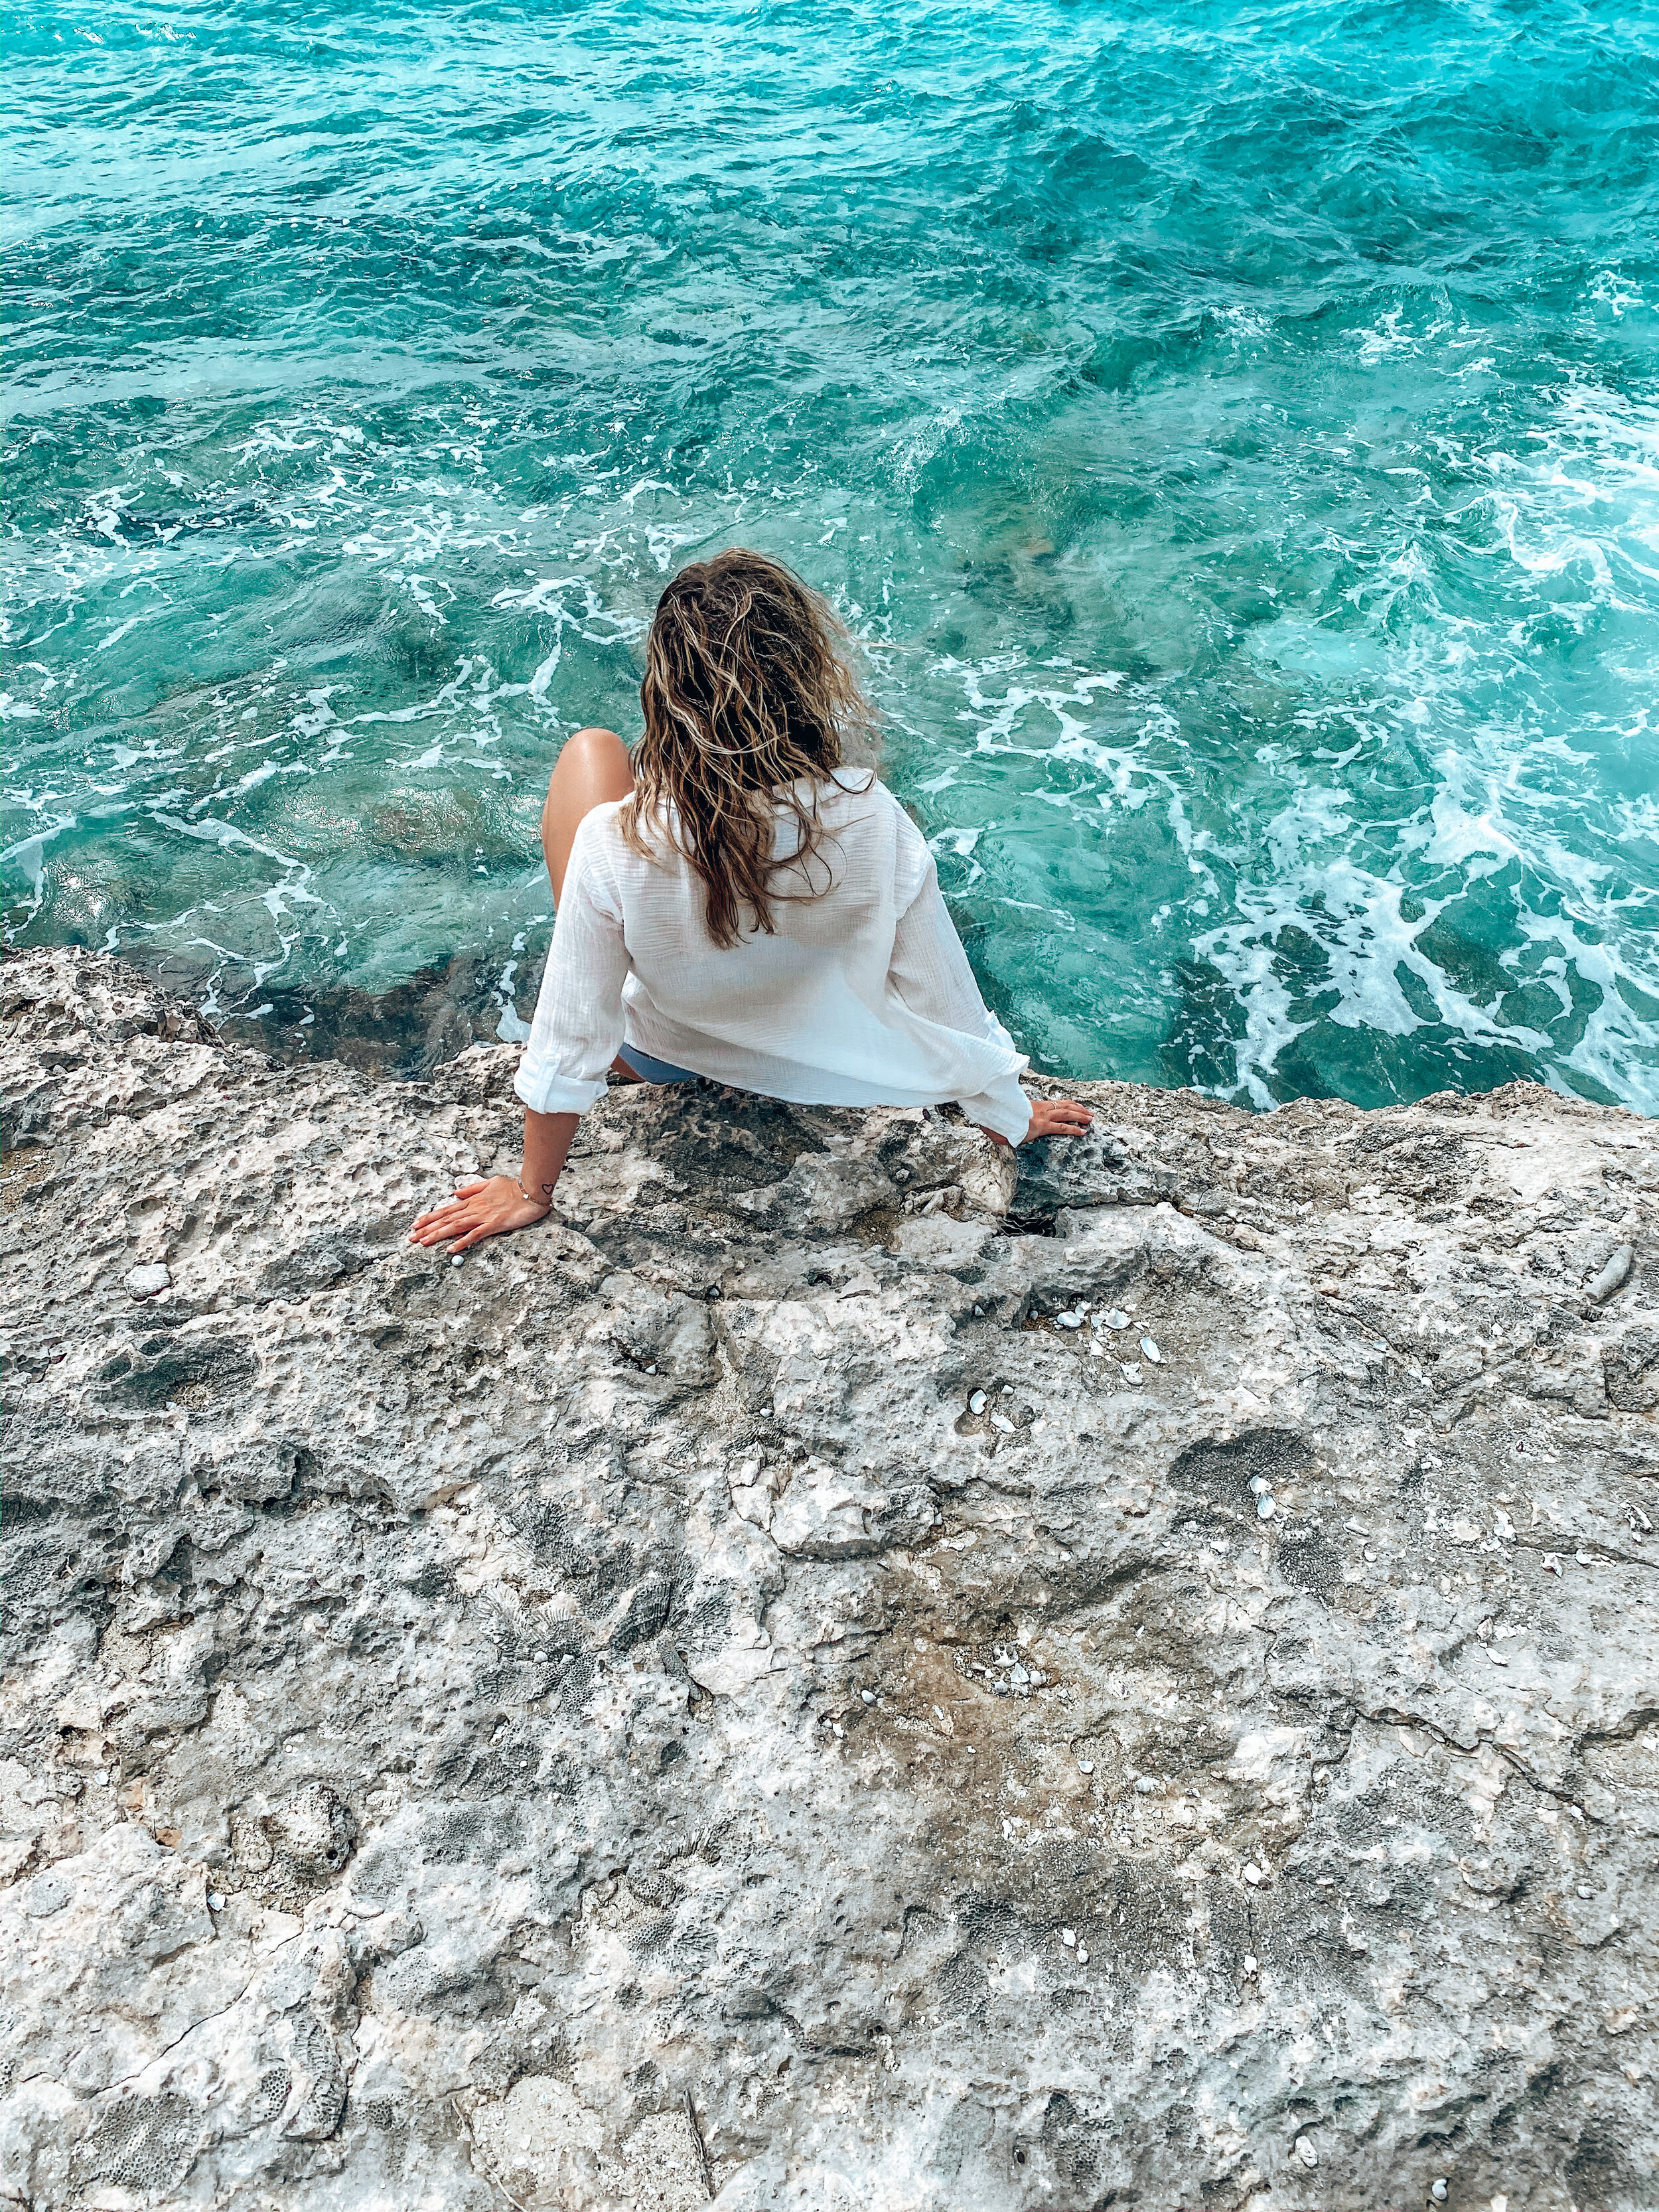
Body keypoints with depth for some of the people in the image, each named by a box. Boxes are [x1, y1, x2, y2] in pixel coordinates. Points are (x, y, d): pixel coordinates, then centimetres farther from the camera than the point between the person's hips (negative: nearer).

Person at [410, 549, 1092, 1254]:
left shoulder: (616, 845, -38)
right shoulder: (874, 821, -33)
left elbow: (568, 1044, -26)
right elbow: (947, 999, -20)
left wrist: (533, 1190, -8)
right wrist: (1009, 1117, -1)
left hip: (656, 1058, -2)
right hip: (808, 1062, 2)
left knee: (591, 750, 8)